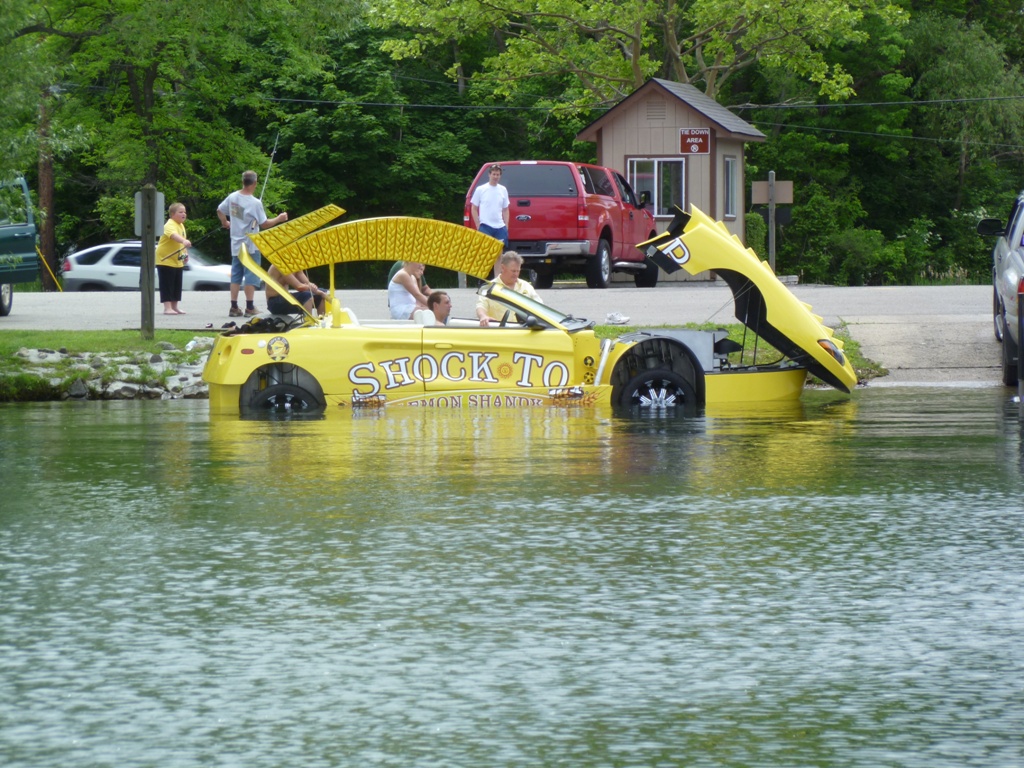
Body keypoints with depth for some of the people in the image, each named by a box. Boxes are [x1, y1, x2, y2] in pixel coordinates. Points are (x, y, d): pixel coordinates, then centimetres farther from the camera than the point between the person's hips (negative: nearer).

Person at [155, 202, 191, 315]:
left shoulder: (181, 226, 11)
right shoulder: (170, 225, -20)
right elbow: (174, 235, -42)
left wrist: (185, 254, 13)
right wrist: (184, 241, -59)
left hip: (178, 261, 9)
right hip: (165, 260, -9)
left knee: (177, 285, 12)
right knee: (167, 285, -9)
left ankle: (174, 307, 20)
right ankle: (167, 308, -11)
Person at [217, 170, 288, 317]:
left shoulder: (232, 197, 0)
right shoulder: (255, 203, -18)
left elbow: (220, 210, 13)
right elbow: (264, 224, -17)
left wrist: (225, 223, 31)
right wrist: (279, 219, -3)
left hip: (236, 243, 6)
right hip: (250, 245, -6)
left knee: (236, 275, 10)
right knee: (251, 275, 0)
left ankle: (234, 307, 9)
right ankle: (250, 307, -1)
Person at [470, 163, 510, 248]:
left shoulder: (503, 190, 10)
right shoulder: (480, 190, 1)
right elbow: (474, 209, 4)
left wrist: (506, 226, 7)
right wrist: (478, 226, -3)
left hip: (500, 227, 3)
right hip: (485, 227, -3)